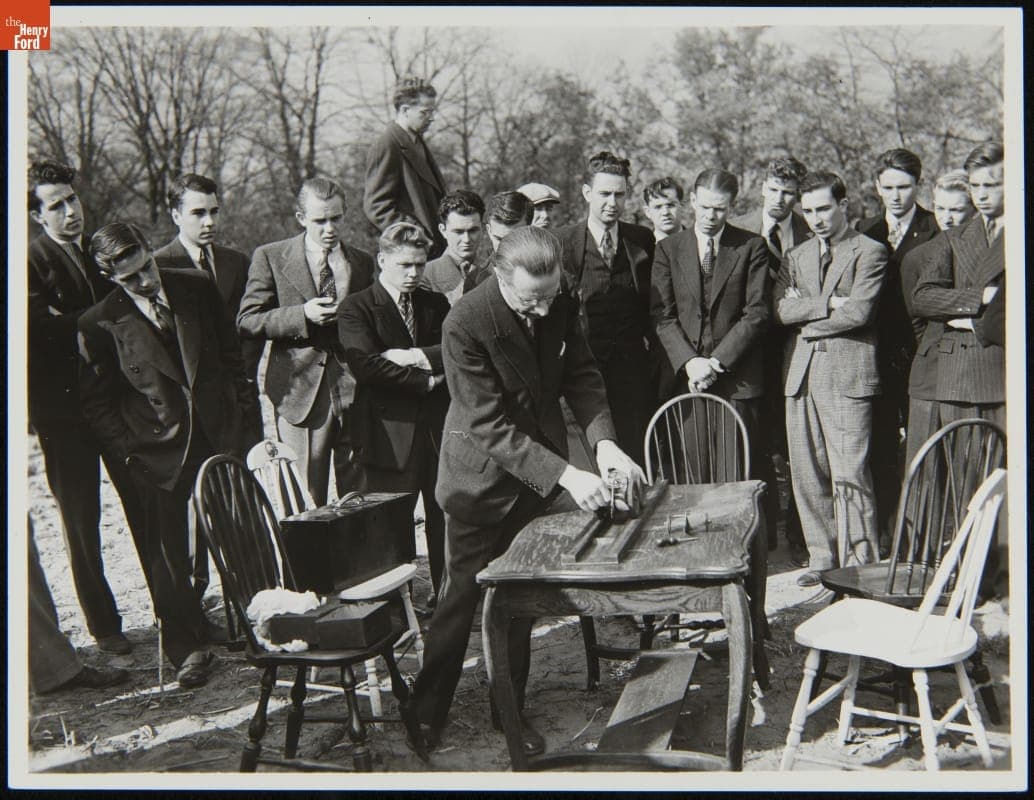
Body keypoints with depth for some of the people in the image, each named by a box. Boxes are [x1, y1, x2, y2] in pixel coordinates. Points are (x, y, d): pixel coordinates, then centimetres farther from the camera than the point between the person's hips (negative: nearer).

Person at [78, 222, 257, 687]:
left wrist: (243, 407, 5)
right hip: (161, 451, -2)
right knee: (168, 553, 4)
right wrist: (128, 451, -8)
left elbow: (229, 352, 11)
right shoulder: (99, 325, -7)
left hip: (221, 434, 2)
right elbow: (96, 403, 0)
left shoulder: (196, 287, 1)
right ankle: (186, 649, 19)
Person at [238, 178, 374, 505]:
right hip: (301, 391, -2)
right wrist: (302, 315, -15)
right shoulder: (270, 257, 3)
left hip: (355, 390, 2)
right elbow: (247, 322, -4)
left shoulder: (363, 262, 12)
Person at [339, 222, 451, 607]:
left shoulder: (436, 304, 16)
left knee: (445, 518, 6)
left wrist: (416, 356, -13)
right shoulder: (357, 308, 0)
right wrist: (425, 380, -12)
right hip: (390, 434, -4)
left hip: (440, 428, 4)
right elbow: (365, 365, -15)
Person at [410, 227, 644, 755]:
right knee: (462, 593, 6)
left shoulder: (561, 307, -9)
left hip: (541, 470, 5)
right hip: (481, 475, -5)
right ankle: (427, 712, 24)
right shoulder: (465, 324, -26)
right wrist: (565, 475, -35)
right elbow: (489, 427, -28)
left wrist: (604, 441, -19)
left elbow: (581, 376, 0)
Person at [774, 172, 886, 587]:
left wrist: (805, 313, -3)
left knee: (849, 475, -8)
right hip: (801, 375, 5)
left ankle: (858, 564, -2)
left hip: (847, 374, -5)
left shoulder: (870, 253, 1)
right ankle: (822, 556, 17)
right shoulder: (796, 257, 18)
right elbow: (781, 310, 3)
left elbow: (858, 312, -12)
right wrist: (828, 304, -9)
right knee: (806, 475, 6)